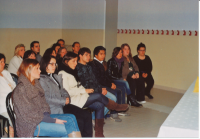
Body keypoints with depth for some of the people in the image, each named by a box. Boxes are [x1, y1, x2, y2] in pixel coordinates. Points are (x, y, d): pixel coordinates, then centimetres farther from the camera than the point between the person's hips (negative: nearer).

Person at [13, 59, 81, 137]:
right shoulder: (21, 89, -14)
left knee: (71, 118, -10)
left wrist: (47, 115, -8)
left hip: (42, 117, 9)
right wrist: (54, 120, -15)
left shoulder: (35, 84, 13)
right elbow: (30, 114, -17)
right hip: (30, 124, -8)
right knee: (67, 129, -21)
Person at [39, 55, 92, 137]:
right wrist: (63, 101, -11)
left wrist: (67, 98, -1)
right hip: (55, 109, -8)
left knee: (87, 116, -8)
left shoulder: (56, 77, 21)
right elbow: (47, 99, -14)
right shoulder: (42, 80, -7)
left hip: (63, 105, 8)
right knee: (79, 122, -20)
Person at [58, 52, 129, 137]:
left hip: (79, 96, 9)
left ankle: (99, 133, -9)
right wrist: (84, 90, -16)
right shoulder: (63, 74, -10)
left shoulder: (72, 72, 19)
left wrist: (85, 90, 0)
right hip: (72, 100, -9)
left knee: (100, 106, -12)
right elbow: (67, 92, -19)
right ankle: (116, 106, 8)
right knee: (98, 96, -18)